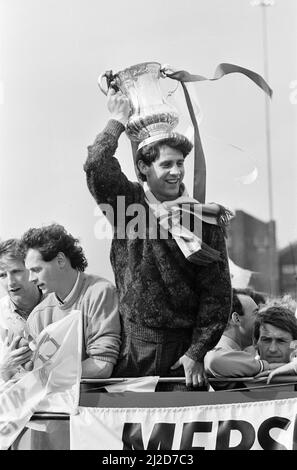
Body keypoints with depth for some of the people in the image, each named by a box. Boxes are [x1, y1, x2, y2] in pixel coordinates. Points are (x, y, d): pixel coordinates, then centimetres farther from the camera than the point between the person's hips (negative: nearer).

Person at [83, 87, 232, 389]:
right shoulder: (128, 203, 2)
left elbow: (217, 293, -1)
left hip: (182, 350, 1)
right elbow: (96, 166, -18)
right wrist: (117, 121, -5)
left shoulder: (205, 219, 1)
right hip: (131, 347, 0)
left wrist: (196, 353, -7)